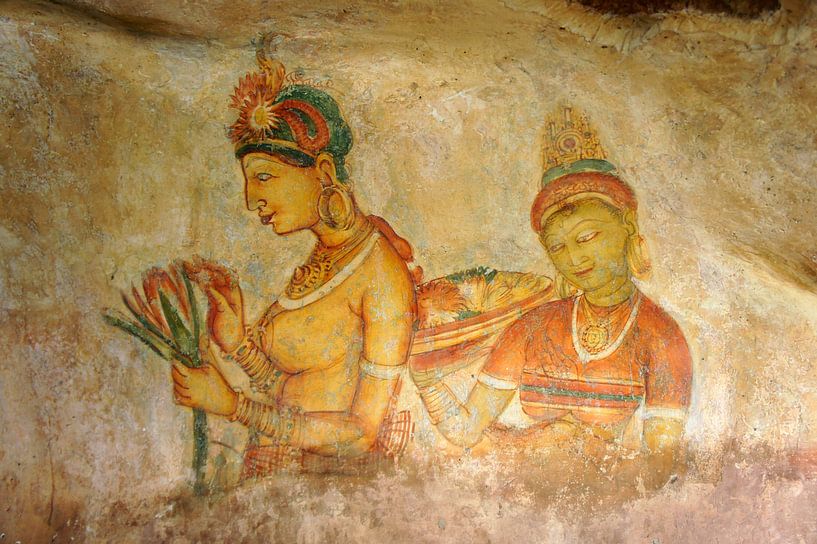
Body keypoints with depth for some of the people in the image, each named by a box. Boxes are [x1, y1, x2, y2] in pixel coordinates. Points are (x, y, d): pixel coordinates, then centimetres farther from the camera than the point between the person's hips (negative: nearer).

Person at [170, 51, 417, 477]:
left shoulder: (383, 271, -13)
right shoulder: (317, 263, 8)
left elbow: (365, 434, -14)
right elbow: (294, 399, 7)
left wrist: (232, 404, -12)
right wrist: (236, 341, -6)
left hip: (333, 492, -5)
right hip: (271, 485, 5)